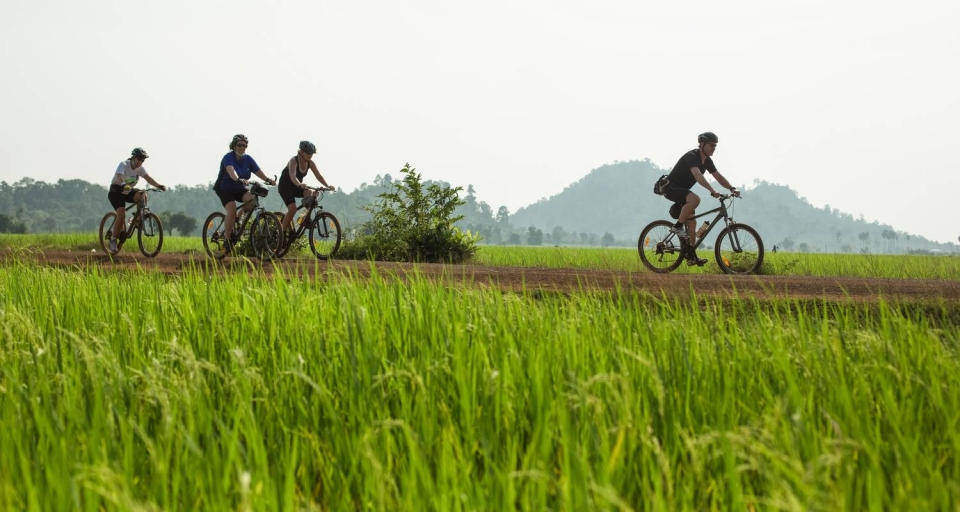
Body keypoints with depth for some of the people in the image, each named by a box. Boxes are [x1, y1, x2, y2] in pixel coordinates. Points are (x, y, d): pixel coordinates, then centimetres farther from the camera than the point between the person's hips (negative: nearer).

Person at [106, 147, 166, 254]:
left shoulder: (140, 168, -4)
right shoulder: (124, 165, -23)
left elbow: (148, 178, -14)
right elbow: (119, 176, -41)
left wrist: (158, 186, -32)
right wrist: (124, 185, -62)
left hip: (128, 191, 6)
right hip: (116, 192, -6)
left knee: (143, 195, -25)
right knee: (122, 214, -25)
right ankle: (113, 239, -15)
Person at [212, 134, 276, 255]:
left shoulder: (248, 159, -1)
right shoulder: (228, 157, -19)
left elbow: (258, 171, -12)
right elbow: (231, 170, -39)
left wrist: (268, 179, -32)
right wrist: (238, 179, -59)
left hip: (239, 189, 5)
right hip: (224, 189, -5)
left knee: (252, 199, -25)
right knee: (232, 211, -27)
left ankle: (238, 220, -1)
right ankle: (227, 241, -17)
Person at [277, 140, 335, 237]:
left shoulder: (310, 163, -7)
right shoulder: (293, 161, -26)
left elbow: (318, 176, -12)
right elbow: (292, 176, -43)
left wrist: (327, 186, -29)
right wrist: (299, 184, -63)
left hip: (296, 187, 6)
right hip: (285, 187, -6)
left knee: (312, 194, -24)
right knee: (292, 208, -26)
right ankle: (282, 232, -13)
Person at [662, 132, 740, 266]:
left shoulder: (707, 161, 5)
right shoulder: (691, 156, -23)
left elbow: (718, 177, 4)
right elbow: (698, 175, -39)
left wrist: (732, 188, -13)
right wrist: (712, 191, -50)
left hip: (682, 190, 10)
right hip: (671, 188, -10)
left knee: (692, 222, 4)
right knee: (695, 199, -36)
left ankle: (691, 256, 7)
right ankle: (677, 226, -22)